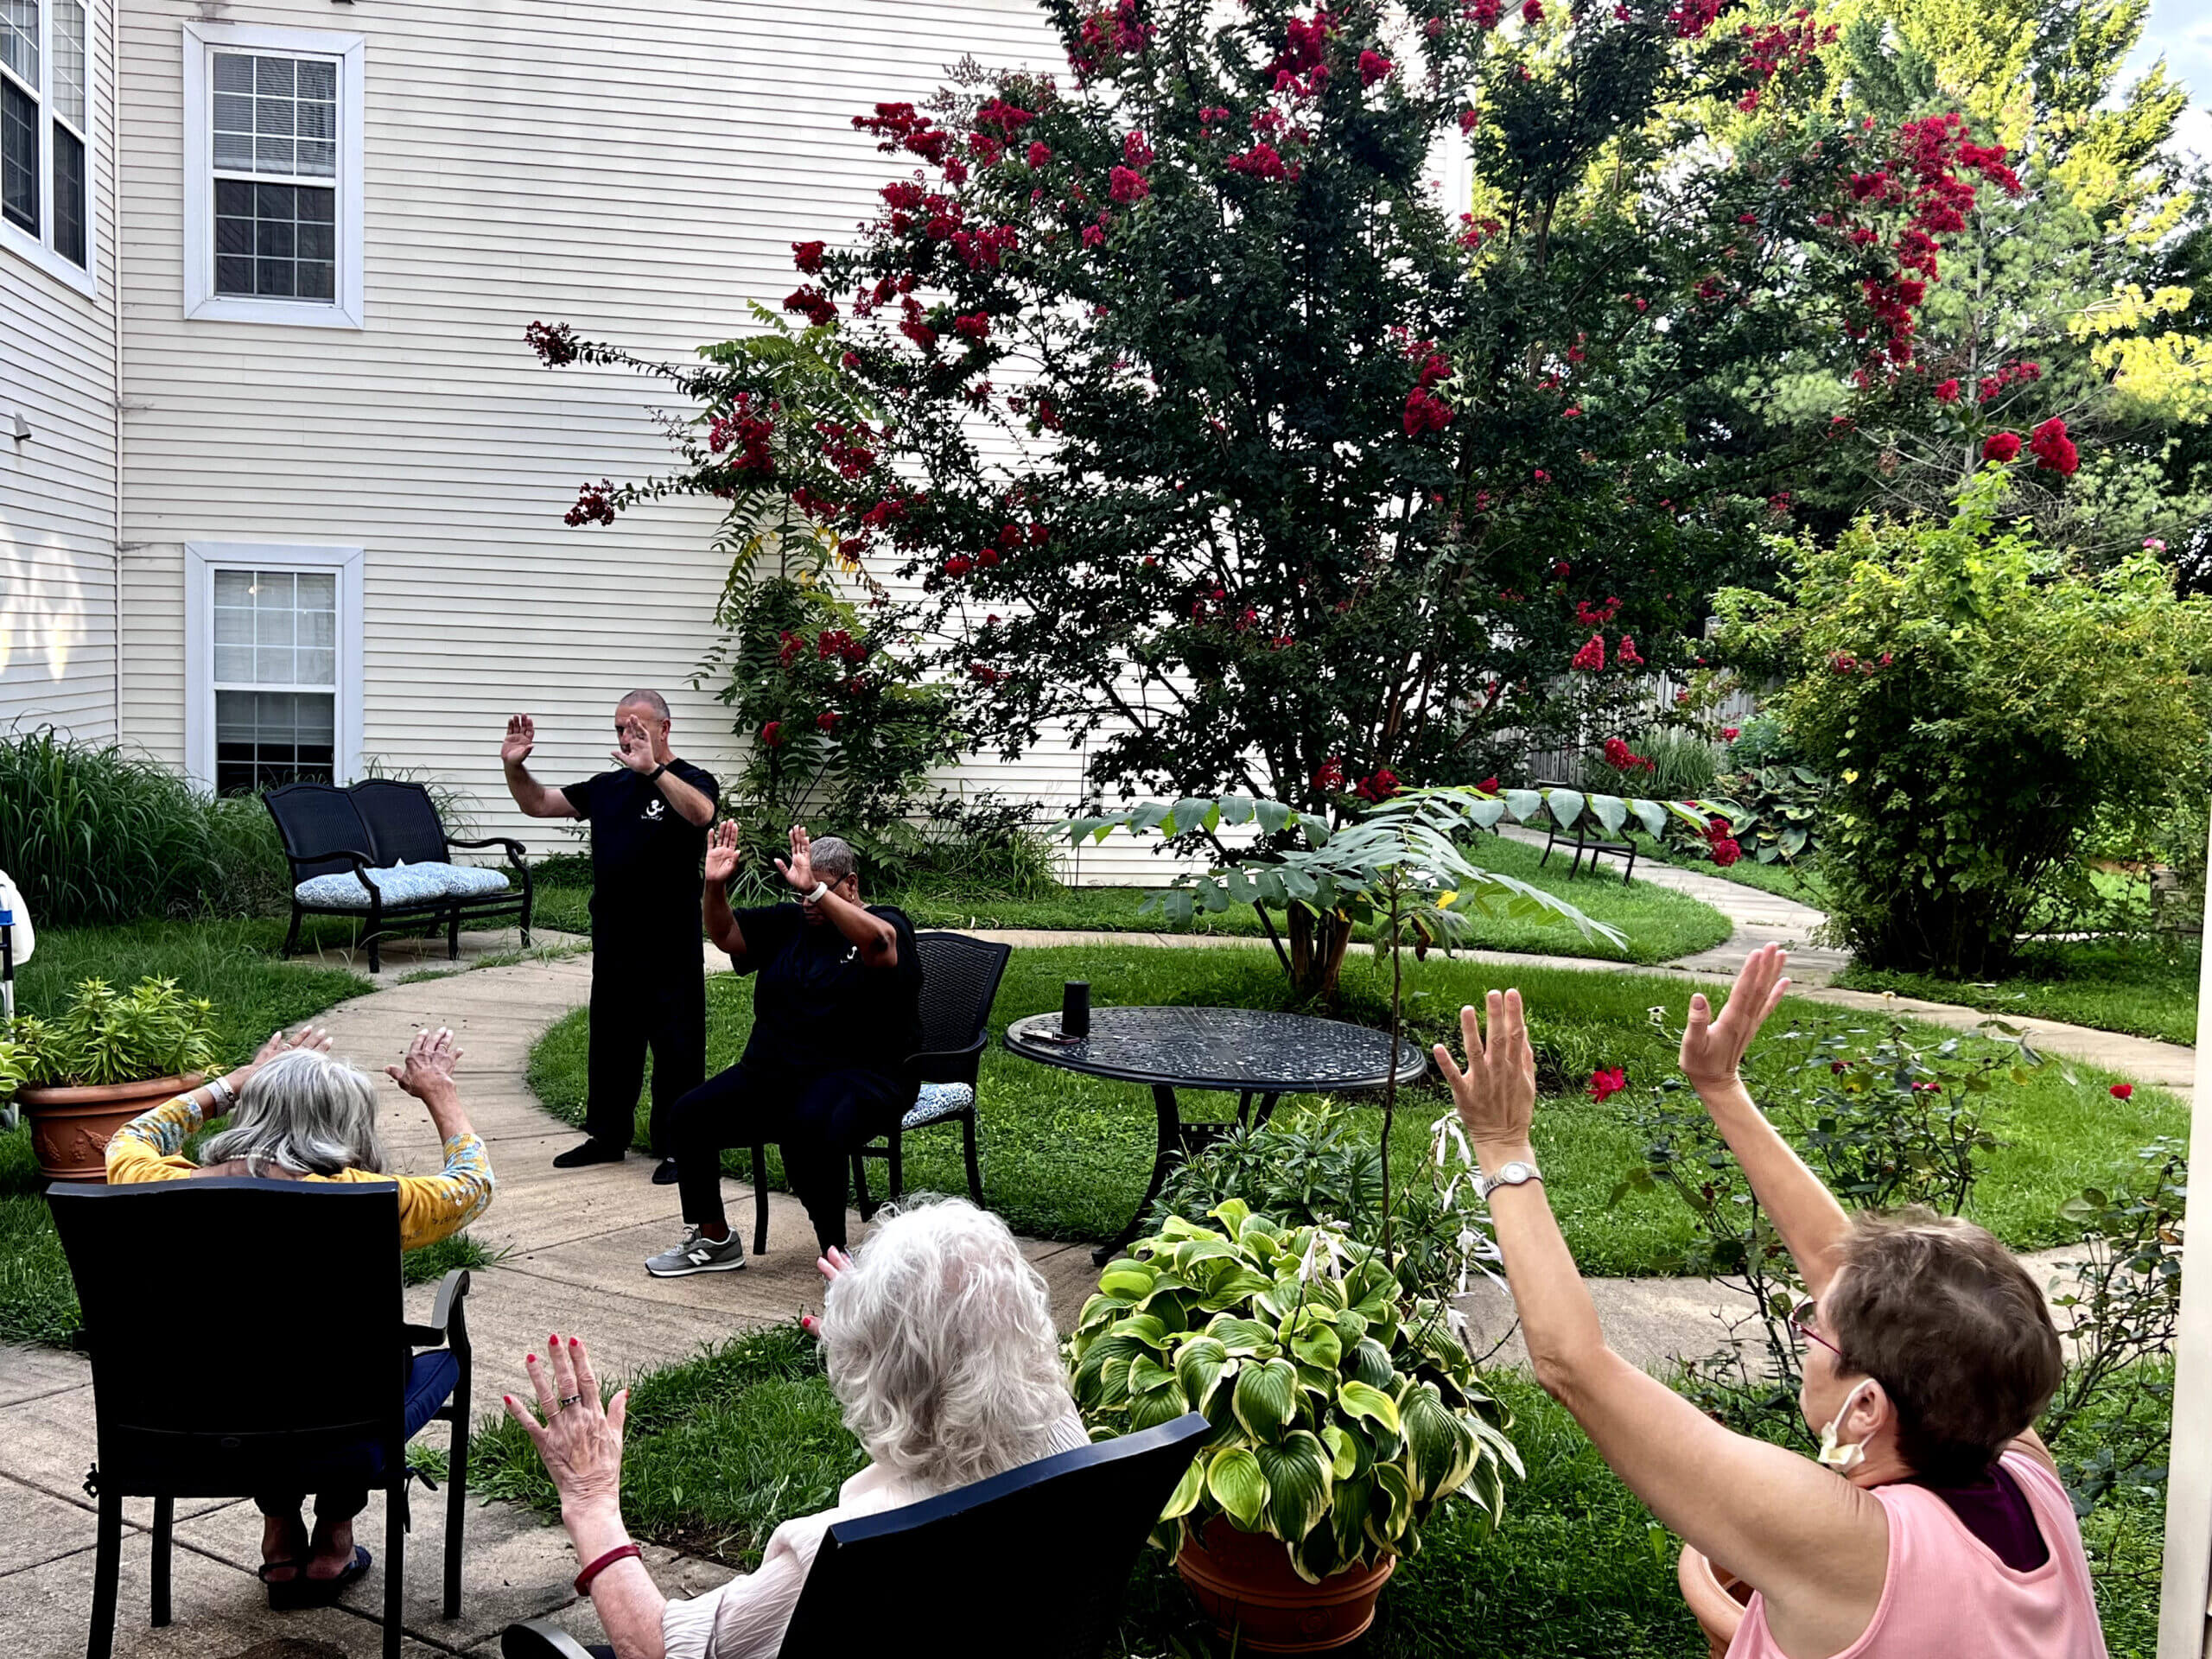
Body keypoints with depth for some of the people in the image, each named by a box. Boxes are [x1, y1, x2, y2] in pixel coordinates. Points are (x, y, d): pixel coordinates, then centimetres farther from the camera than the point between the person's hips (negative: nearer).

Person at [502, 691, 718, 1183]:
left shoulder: (691, 782, -8)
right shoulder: (608, 787, 12)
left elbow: (701, 813, -32)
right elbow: (539, 804, 17)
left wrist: (652, 770, -43)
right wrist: (515, 768, -2)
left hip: (670, 948, -7)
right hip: (613, 944, 7)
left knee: (676, 1046, 1)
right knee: (610, 1042, 17)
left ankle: (677, 1146, 12)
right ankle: (607, 1137, 30)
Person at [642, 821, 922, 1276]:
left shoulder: (886, 923, -3)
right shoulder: (788, 923, 15)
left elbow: (878, 942, -28)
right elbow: (725, 934, 9)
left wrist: (816, 889, -37)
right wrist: (715, 886, -11)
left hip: (860, 1076, -6)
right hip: (772, 1071, 7)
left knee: (809, 1127, -37)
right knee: (690, 1116, -10)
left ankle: (836, 1253, -21)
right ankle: (713, 1239, 8)